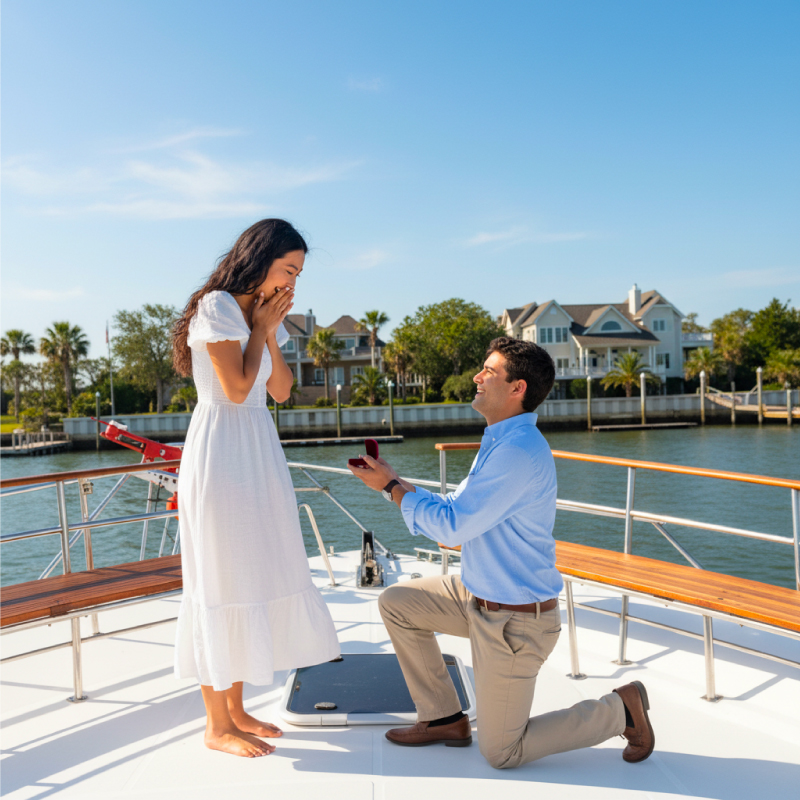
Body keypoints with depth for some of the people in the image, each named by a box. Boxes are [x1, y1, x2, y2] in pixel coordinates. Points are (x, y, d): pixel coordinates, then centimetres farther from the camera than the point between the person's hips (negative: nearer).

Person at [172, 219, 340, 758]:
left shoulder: (263, 312, 14)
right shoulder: (217, 307, -11)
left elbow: (282, 391, 9)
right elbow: (237, 388, -16)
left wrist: (271, 329, 1)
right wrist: (260, 328, -7)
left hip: (259, 455, 9)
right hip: (221, 450, -9)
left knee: (255, 577, 12)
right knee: (222, 582, -1)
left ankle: (236, 708, 25)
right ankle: (218, 726, 13)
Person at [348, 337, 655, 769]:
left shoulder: (520, 451, -27)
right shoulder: (500, 442, 6)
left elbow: (451, 526, -25)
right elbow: (454, 507, 10)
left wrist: (392, 485, -13)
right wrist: (390, 478, 2)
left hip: (515, 619, -9)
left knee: (501, 753, 5)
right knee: (396, 603, 10)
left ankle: (620, 709, 18)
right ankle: (444, 718, 21)